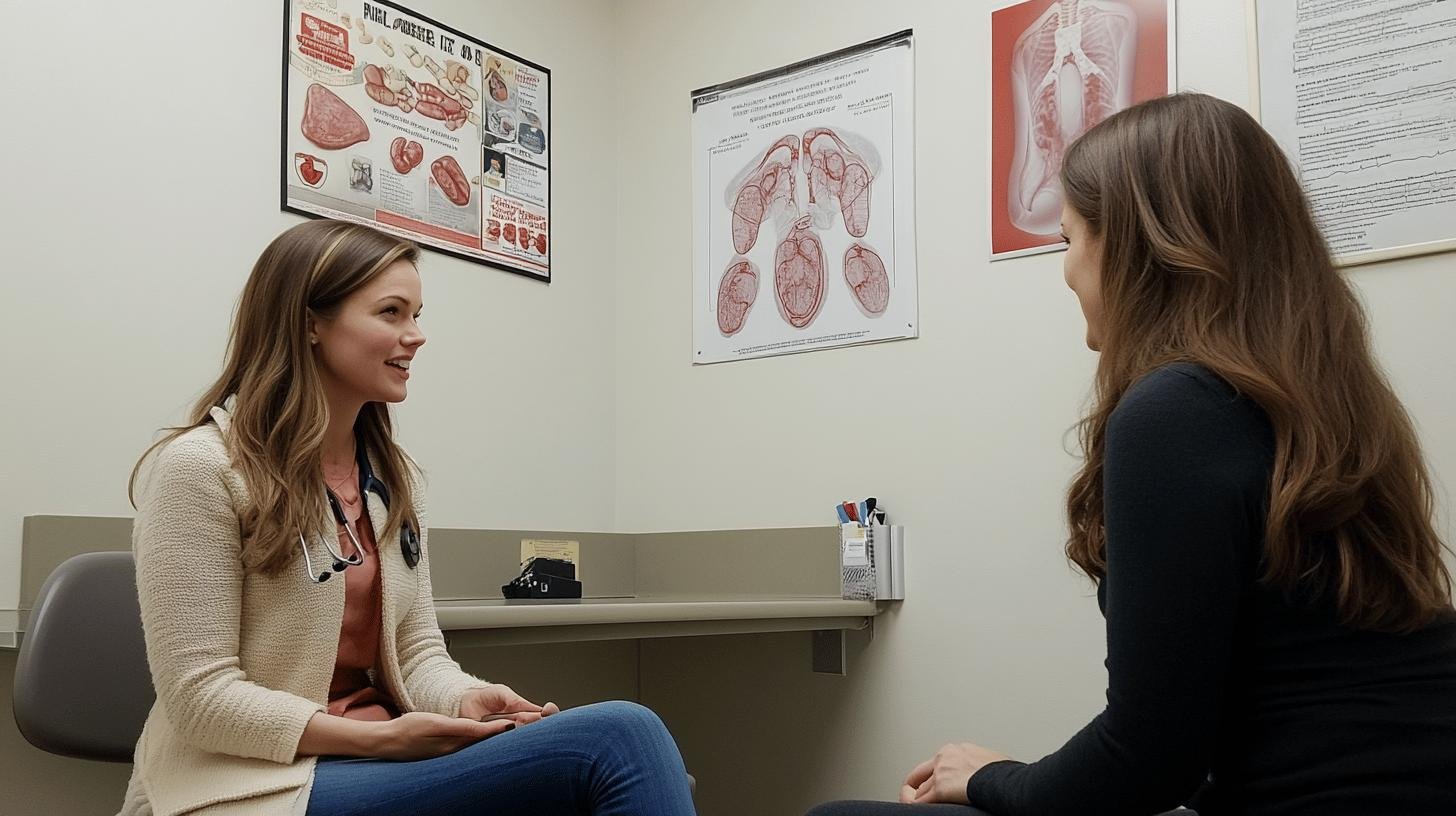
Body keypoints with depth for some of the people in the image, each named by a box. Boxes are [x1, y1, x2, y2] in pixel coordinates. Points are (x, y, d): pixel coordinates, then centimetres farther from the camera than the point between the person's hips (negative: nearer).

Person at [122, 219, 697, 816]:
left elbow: (418, 654, 11)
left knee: (626, 759, -25)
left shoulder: (394, 478, 13)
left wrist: (468, 701, -12)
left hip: (382, 759, 7)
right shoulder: (200, 468, -9)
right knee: (620, 740, -27)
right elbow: (202, 696, -13)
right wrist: (383, 737, -20)